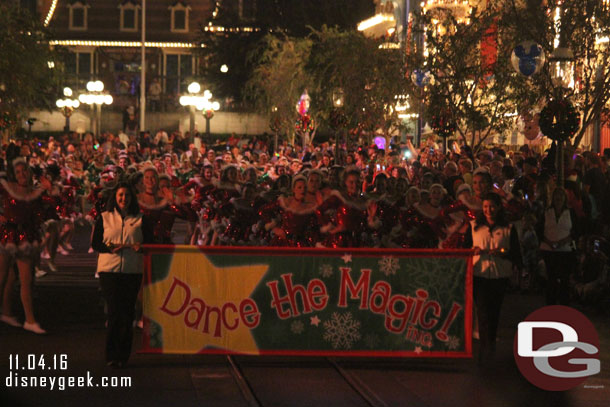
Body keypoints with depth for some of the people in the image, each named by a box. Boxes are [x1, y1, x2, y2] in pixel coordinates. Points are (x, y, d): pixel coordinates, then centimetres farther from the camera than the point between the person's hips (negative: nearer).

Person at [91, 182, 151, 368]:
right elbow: (95, 243, 5)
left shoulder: (139, 219, 11)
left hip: (132, 270, 1)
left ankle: (123, 356, 7)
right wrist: (110, 247, -13)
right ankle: (112, 354, -1)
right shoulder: (104, 218, 9)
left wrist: (140, 246, -14)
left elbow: (149, 241, 8)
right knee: (114, 311, -8)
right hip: (109, 269, -1)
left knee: (127, 313, 0)